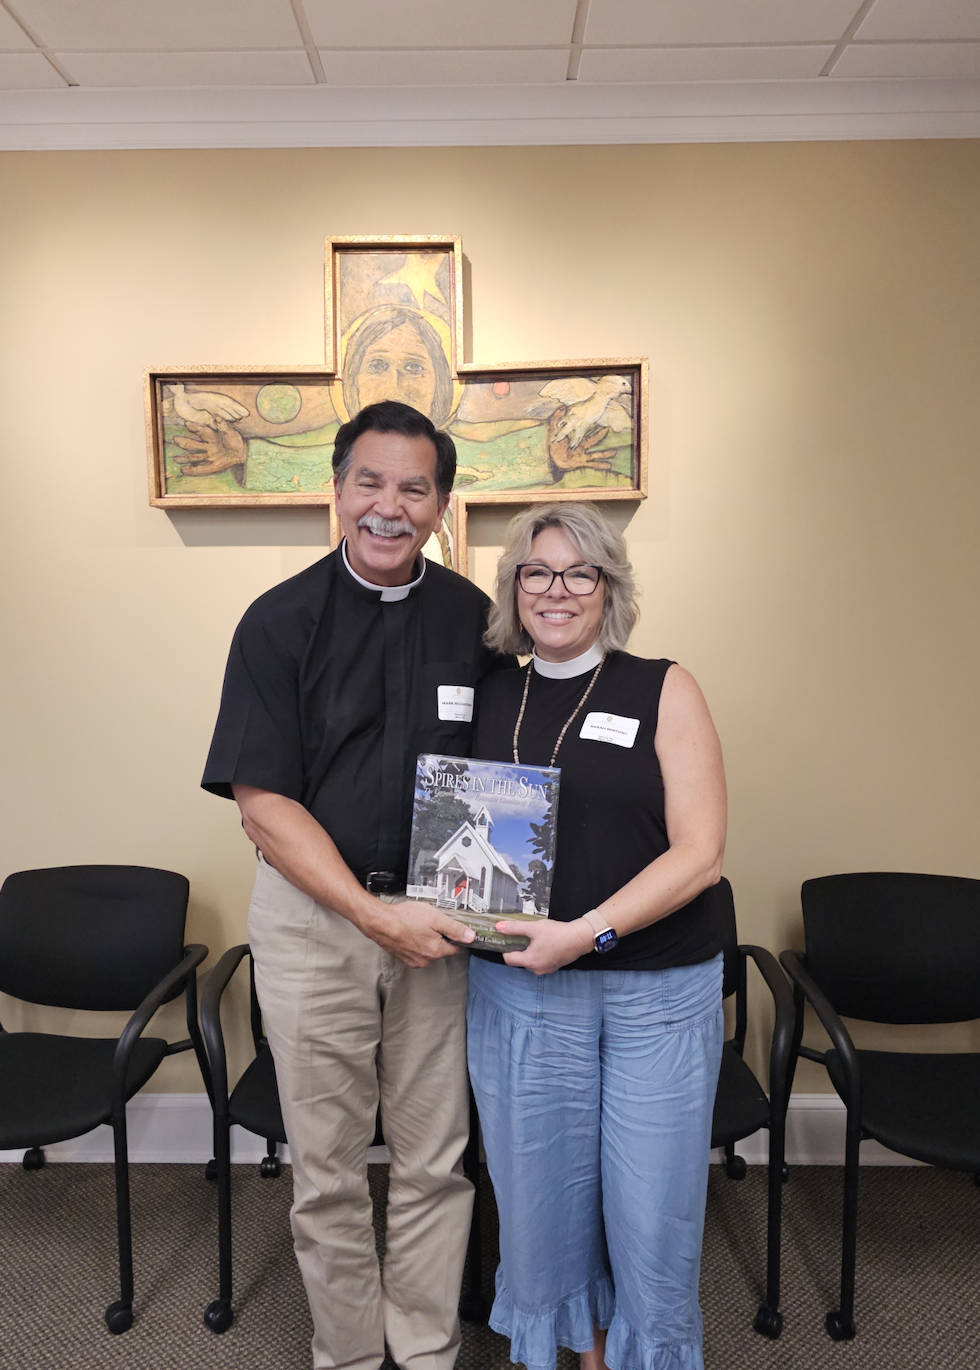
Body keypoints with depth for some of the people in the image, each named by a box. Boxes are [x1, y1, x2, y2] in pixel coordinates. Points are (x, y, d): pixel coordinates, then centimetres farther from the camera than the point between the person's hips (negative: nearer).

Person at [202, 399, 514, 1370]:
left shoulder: (473, 618, 3)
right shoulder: (281, 621, -6)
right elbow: (263, 801, -9)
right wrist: (372, 914, -16)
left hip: (435, 916, 2)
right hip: (310, 916, -2)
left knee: (435, 1162, 13)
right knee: (327, 1167, 12)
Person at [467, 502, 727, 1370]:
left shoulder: (664, 691, -2)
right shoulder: (489, 699, 7)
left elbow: (699, 854, -9)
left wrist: (587, 932, -18)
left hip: (660, 989, -2)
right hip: (520, 989, 3)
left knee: (651, 1200, 5)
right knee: (543, 1188, 12)